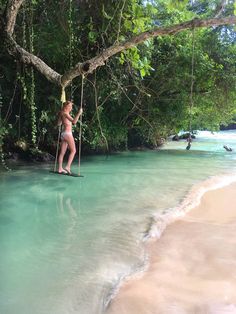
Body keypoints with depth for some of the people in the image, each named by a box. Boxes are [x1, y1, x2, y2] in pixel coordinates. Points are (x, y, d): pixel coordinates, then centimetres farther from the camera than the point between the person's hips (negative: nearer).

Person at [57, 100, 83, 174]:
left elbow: (59, 123, 26)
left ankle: (60, 169, 12)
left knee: (62, 152, 9)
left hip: (63, 134, 9)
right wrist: (79, 113, -26)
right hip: (67, 134, -9)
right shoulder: (65, 113, -12)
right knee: (73, 150, -3)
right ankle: (68, 167, -9)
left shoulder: (62, 113, 15)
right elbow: (74, 121, -25)